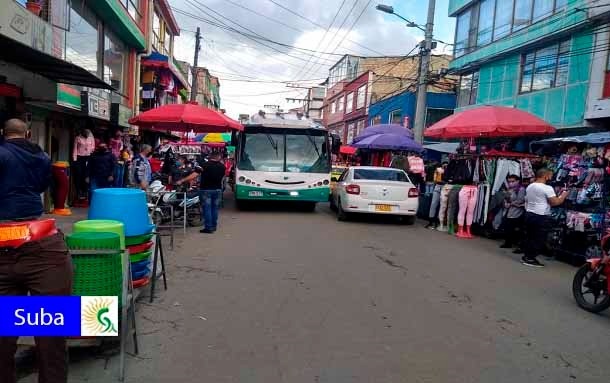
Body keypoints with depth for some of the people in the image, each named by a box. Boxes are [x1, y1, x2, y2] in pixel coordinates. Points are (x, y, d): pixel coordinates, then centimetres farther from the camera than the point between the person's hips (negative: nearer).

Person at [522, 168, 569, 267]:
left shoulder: (529, 187, 13)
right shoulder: (547, 188, -14)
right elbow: (555, 202, -16)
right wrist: (563, 196, 0)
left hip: (529, 214, 9)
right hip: (540, 217, -9)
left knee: (529, 237, 16)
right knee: (539, 239, 0)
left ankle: (526, 256, 20)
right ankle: (530, 259, 1)